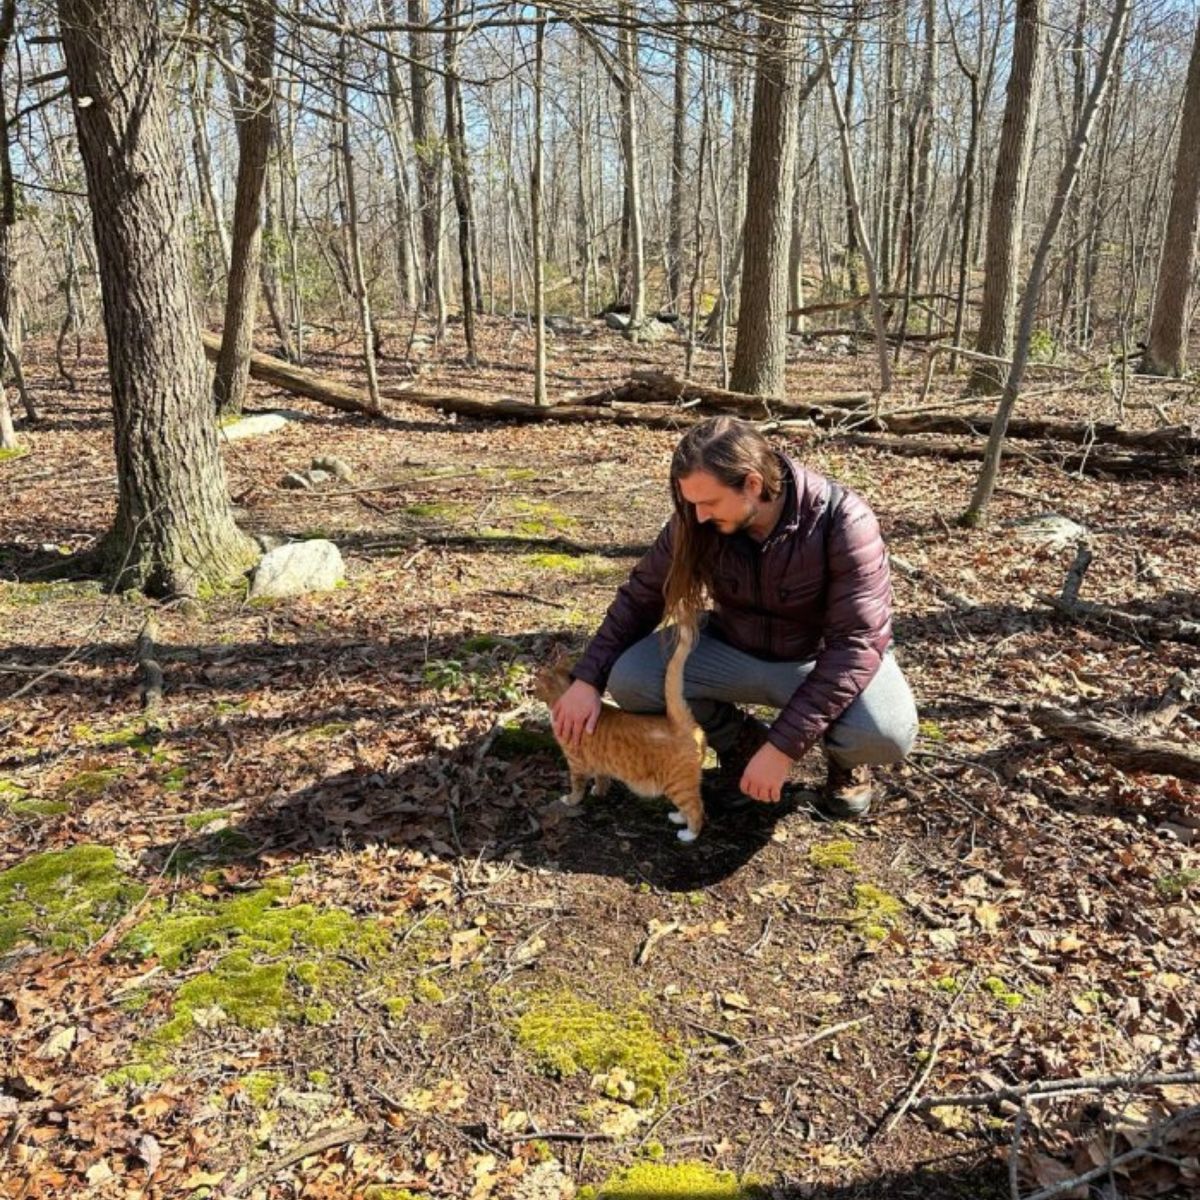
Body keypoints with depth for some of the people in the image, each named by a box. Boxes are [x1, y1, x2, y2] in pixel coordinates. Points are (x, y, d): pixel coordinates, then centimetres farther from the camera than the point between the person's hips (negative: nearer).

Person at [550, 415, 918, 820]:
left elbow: (858, 644, -31)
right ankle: (741, 741, 6)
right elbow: (641, 597, -4)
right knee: (629, 679, -20)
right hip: (734, 650, 4)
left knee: (888, 733, -35)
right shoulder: (696, 522, -17)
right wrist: (587, 678, -16)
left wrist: (783, 746, -35)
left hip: (826, 660, -3)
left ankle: (846, 761, 5)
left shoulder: (842, 521, -29)